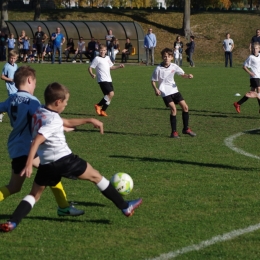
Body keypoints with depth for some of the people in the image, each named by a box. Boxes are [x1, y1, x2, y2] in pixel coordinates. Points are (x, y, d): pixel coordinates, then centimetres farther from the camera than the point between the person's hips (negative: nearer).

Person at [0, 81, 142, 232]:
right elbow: (36, 142, -29)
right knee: (96, 177, 10)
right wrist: (29, 164, -34)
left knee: (34, 194, 14)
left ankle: (12, 223, -7)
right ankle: (125, 207, 17)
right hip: (64, 160, -7)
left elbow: (67, 123, 21)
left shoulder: (39, 113, 10)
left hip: (47, 164, 7)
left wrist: (89, 121, 19)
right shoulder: (53, 121, -19)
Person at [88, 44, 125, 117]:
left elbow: (111, 67, 31)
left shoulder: (107, 58, 16)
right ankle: (99, 105, -9)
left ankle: (102, 110, 15)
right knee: (111, 93, -20)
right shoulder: (97, 59, -4)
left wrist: (119, 66, 18)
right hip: (102, 80, -8)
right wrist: (92, 74, -24)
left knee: (108, 96, 6)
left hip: (109, 80, 8)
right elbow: (90, 68, -6)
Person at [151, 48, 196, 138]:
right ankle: (174, 132, -9)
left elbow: (183, 74, 9)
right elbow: (153, 81, -5)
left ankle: (186, 129, 20)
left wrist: (188, 76, -13)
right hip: (165, 92, -5)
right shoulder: (158, 69, -11)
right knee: (173, 109, -18)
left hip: (174, 90, 5)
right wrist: (156, 89, -22)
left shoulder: (174, 66, 0)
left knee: (185, 107, 3)